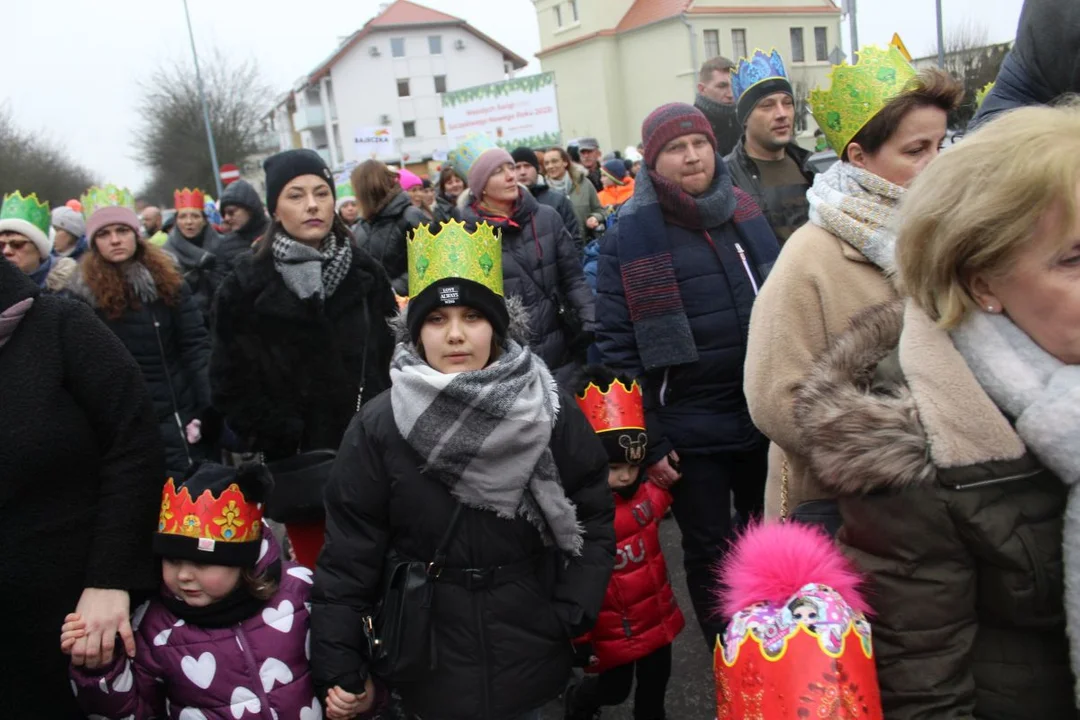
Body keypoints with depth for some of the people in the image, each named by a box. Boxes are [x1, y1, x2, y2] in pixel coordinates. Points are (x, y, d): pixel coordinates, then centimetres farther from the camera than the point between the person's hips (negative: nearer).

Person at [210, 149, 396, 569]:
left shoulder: (365, 273, 7)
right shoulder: (247, 285, -1)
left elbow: (394, 357, 10)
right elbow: (230, 383, -1)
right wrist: (281, 440, -7)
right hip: (299, 466, -2)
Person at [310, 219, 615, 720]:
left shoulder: (549, 413, -7)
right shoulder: (379, 429, -10)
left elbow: (595, 517, -1)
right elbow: (348, 552, -8)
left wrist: (572, 614, -9)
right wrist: (338, 667, -9)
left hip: (527, 659, 1)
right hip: (427, 666, 0)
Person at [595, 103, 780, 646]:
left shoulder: (745, 214, 5)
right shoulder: (629, 235, -9)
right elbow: (617, 344, -10)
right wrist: (648, 440, -12)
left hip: (764, 417, 4)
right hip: (690, 431, -4)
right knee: (708, 554, 10)